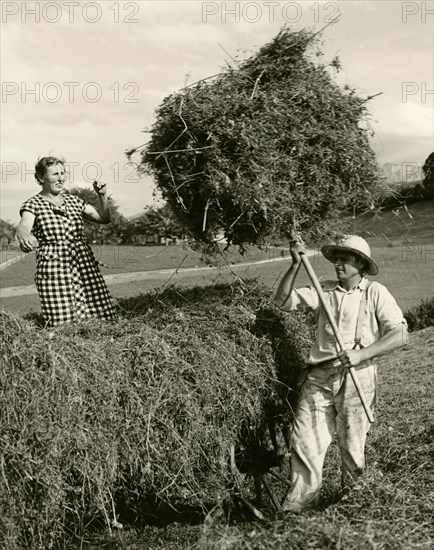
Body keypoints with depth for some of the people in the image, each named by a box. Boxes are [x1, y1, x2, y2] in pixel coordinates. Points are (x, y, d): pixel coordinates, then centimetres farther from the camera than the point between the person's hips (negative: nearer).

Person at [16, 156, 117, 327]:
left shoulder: (73, 200, 16)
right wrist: (24, 236, -42)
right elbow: (23, 227, -19)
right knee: (63, 324, -12)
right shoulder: (33, 205, 2)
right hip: (53, 271, -4)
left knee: (100, 318, -5)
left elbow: (104, 218, 21)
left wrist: (102, 196, 4)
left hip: (85, 266, 4)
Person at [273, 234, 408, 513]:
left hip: (357, 378, -2)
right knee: (305, 440, -4)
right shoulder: (323, 291, 11)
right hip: (319, 377, 3)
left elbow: (400, 334, -6)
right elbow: (283, 300, 4)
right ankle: (298, 505, 4)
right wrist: (296, 265, -7)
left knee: (352, 447, 6)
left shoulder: (375, 293, 2)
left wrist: (361, 354, -18)